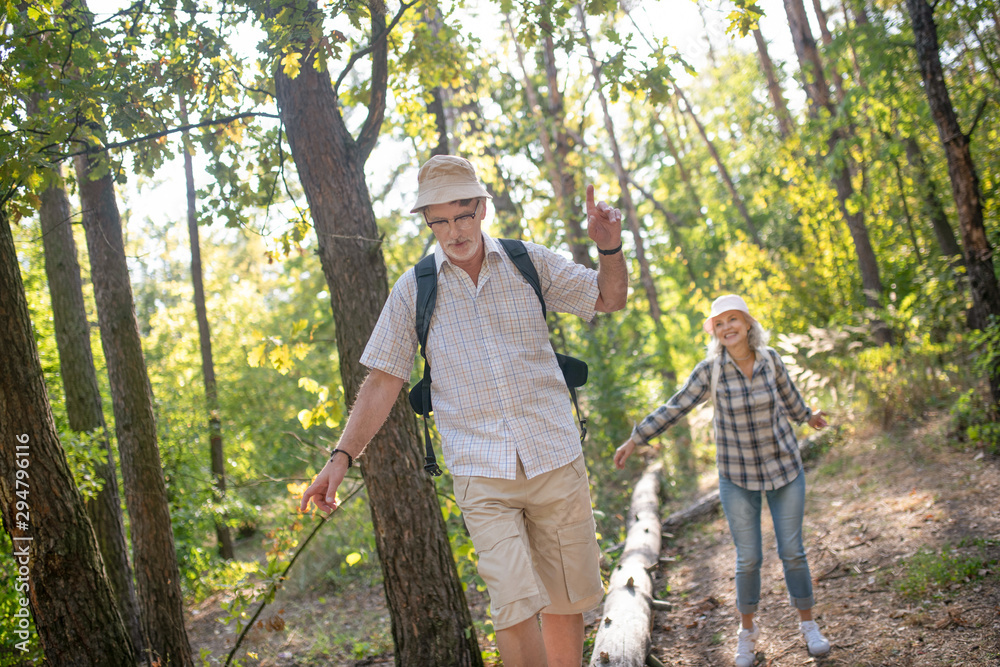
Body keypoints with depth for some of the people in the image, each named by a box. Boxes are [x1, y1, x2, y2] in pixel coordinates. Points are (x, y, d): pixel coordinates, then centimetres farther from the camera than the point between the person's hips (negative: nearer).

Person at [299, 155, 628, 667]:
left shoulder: (530, 263, 6)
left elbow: (609, 299, 12)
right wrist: (342, 456, -4)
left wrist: (609, 249, -8)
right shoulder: (413, 290, 3)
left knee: (565, 604, 8)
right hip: (481, 472, -2)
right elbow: (383, 381, 5)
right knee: (515, 607, -15)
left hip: (556, 457, 2)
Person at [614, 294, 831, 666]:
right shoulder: (710, 370, -12)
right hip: (738, 476, -1)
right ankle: (747, 630, 24)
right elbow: (675, 408, -7)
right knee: (748, 559, 3)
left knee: (792, 552, 6)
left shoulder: (770, 359, -6)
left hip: (784, 468, 1)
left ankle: (808, 624, 24)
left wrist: (807, 416, 32)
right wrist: (635, 440, -8)